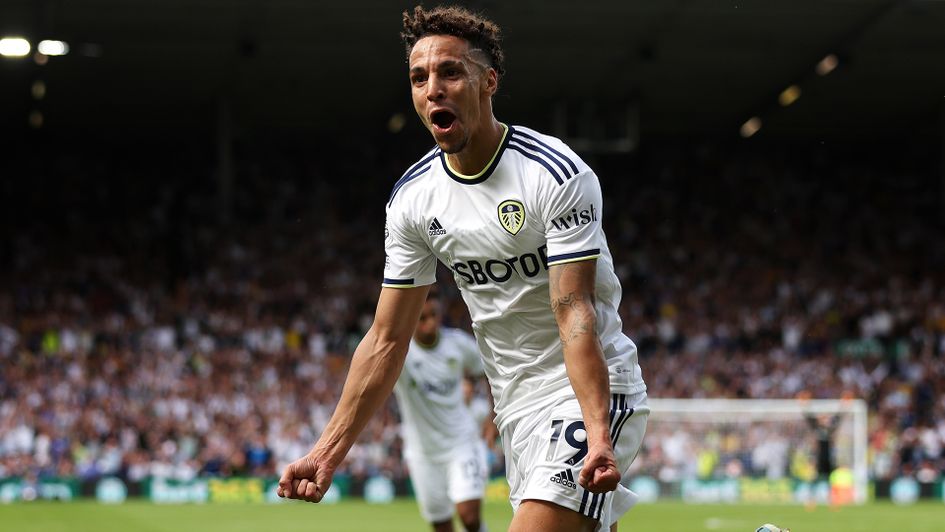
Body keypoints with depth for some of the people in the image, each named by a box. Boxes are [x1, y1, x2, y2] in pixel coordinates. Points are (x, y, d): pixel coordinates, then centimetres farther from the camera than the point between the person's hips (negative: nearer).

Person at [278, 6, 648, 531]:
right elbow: (387, 340, 6)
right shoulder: (412, 197, 2)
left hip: (592, 393, -6)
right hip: (517, 409, 6)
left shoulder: (558, 174, -16)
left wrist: (598, 434, -34)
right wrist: (329, 452, 1)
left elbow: (575, 314, -22)